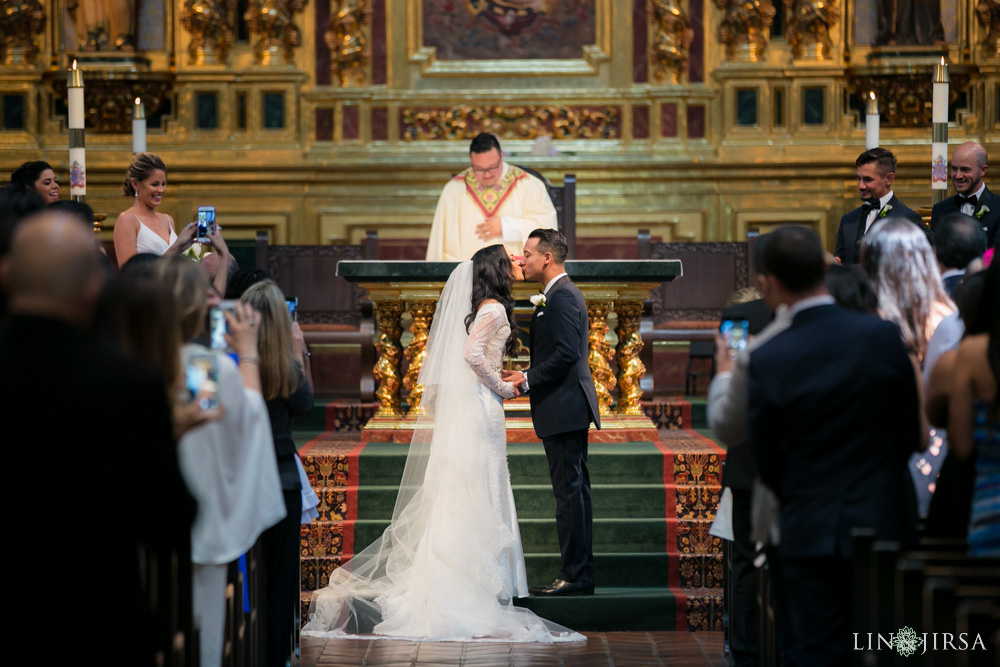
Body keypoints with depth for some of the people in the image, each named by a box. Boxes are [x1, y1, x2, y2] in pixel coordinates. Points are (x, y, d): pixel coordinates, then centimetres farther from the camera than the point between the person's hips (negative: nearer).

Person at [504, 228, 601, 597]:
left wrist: (528, 378, -16)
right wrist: (529, 376, 14)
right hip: (571, 408, 11)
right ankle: (582, 572, 16)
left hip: (563, 409, -11)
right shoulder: (564, 293, 19)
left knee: (569, 490, -9)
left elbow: (567, 353, -22)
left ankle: (575, 575, -7)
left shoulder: (561, 296, -14)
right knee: (575, 490, 12)